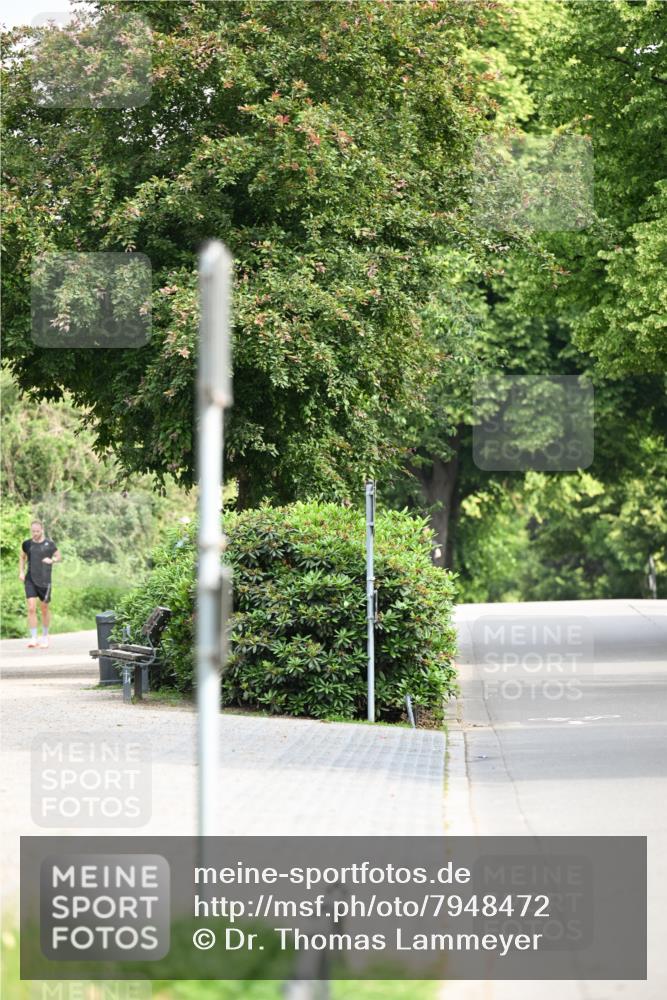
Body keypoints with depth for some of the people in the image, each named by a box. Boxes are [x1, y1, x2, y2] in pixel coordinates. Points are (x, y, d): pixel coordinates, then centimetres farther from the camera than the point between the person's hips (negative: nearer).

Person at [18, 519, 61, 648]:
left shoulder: (49, 544, -4)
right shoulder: (27, 544, 3)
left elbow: (59, 557, 8)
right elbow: (22, 557, 20)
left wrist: (52, 560, -13)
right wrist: (21, 572, 8)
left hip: (44, 581, -1)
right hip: (30, 580, 1)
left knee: (44, 609, 9)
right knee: (31, 608, -10)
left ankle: (45, 636, 27)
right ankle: (33, 638, -9)